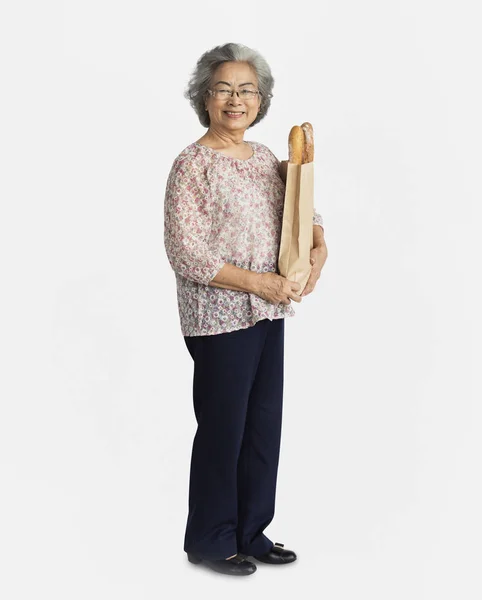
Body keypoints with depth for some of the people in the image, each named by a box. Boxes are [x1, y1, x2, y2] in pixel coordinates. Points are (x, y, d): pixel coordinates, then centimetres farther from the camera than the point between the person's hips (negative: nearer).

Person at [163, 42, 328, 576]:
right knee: (222, 428, 3)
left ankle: (250, 532, 30)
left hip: (268, 313, 7)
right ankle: (209, 541, 22)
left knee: (264, 424, 13)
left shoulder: (264, 157, 10)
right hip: (219, 317, -7)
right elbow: (184, 252, -17)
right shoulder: (193, 163, -11)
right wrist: (257, 281, -19)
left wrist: (318, 247, 0)